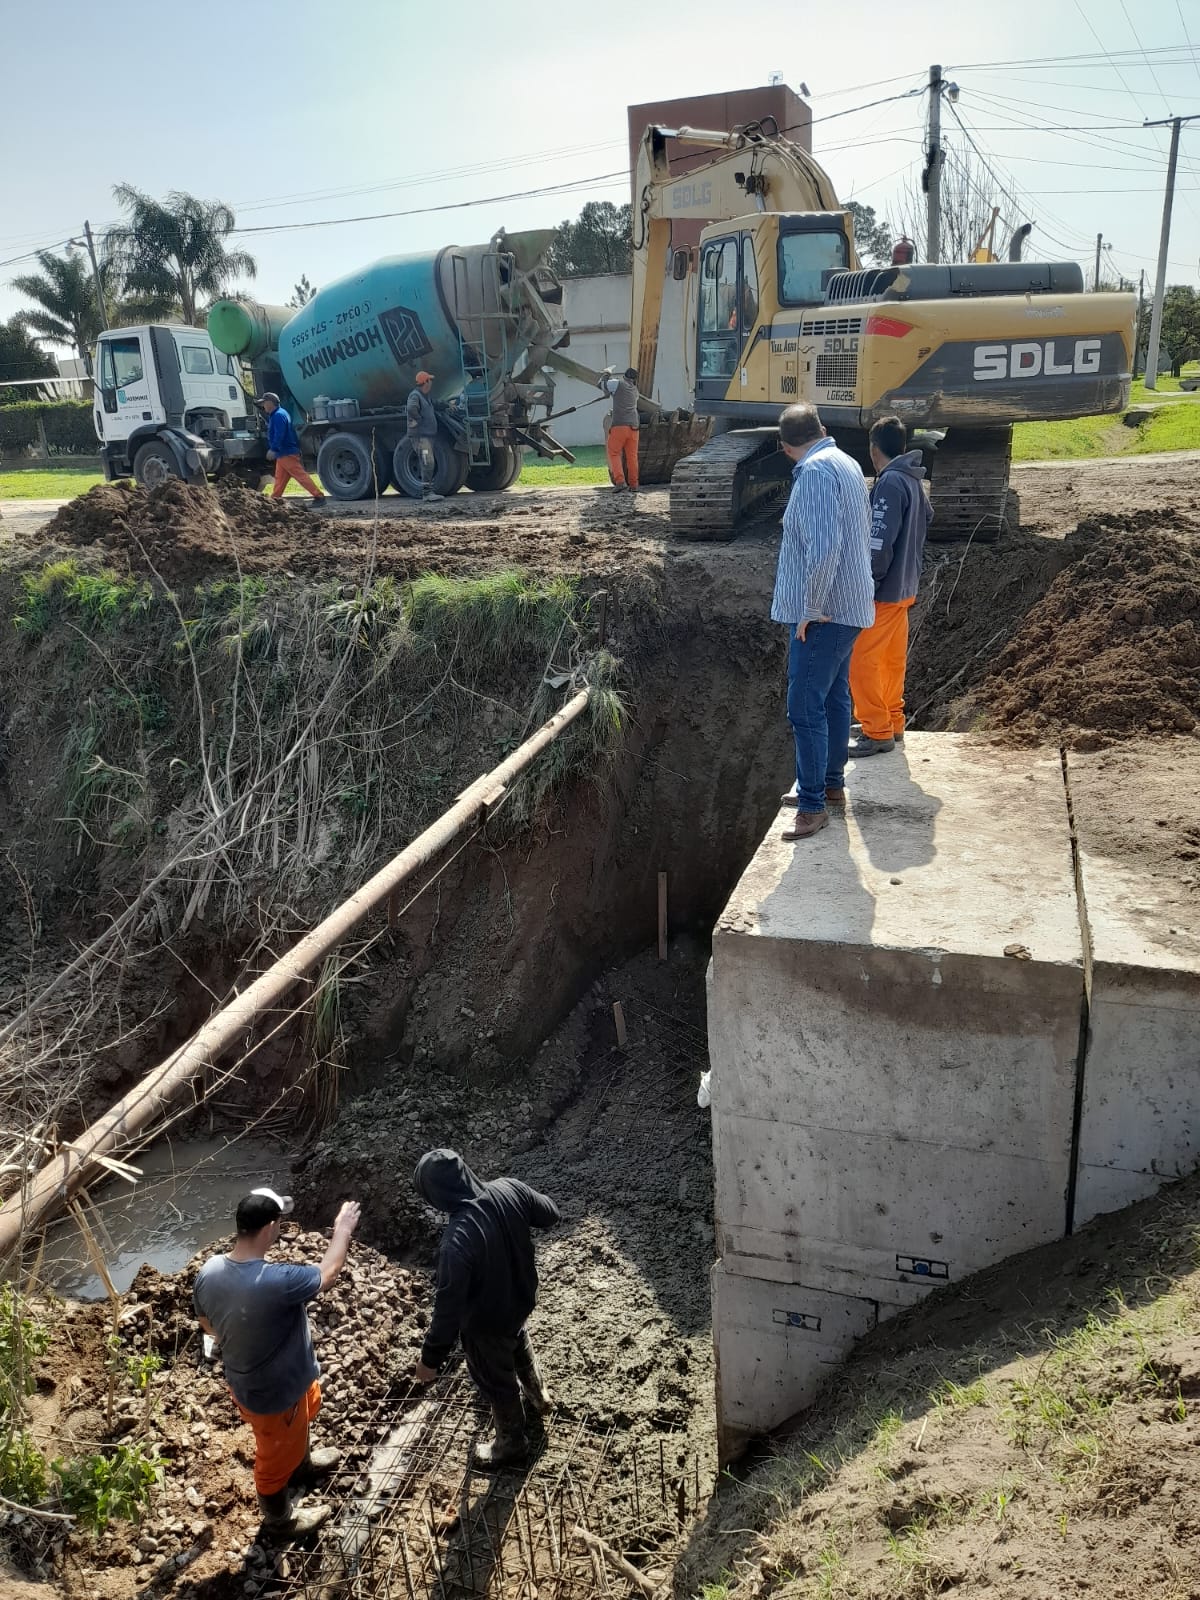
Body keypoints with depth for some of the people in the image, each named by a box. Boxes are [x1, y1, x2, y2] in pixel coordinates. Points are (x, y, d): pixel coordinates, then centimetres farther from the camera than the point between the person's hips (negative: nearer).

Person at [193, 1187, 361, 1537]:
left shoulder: (209, 1271, -20)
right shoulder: (277, 1281, -42)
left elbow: (208, 1325, 1)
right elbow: (328, 1274, -21)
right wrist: (343, 1229, -6)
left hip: (243, 1376, 7)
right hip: (272, 1392, -7)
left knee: (305, 1411, 35)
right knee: (277, 1455, 23)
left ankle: (301, 1463, 63)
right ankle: (279, 1518, 50)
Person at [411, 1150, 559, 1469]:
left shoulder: (457, 1241, -42)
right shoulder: (510, 1189, -25)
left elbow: (448, 1307, -31)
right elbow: (552, 1215, -6)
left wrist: (430, 1358, -15)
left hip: (487, 1322, -6)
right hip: (522, 1297, 6)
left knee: (496, 1383, 24)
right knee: (520, 1349, 37)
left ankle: (511, 1443, 50)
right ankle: (538, 1398, 65)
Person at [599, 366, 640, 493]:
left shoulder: (618, 383, 2)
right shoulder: (634, 390, 20)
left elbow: (602, 385, 14)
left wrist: (607, 374, 32)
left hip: (620, 425, -5)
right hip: (634, 426, 5)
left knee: (614, 453, 1)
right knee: (632, 456, 7)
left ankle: (620, 482, -14)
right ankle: (633, 485, 5)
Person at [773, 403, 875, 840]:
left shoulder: (815, 471, -18)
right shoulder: (846, 463, 12)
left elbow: (823, 548, -29)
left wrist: (811, 609, -20)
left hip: (822, 613, -10)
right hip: (846, 606, 10)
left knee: (805, 709, -6)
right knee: (834, 699, 18)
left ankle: (812, 805, 0)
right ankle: (831, 783, 31)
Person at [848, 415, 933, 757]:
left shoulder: (889, 483, -20)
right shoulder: (914, 480, 9)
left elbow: (879, 544, -24)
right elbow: (927, 517, 23)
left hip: (883, 591, -10)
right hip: (905, 586, 10)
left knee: (860, 660, -5)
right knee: (892, 658, 17)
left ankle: (878, 733, -1)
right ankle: (892, 721, 28)